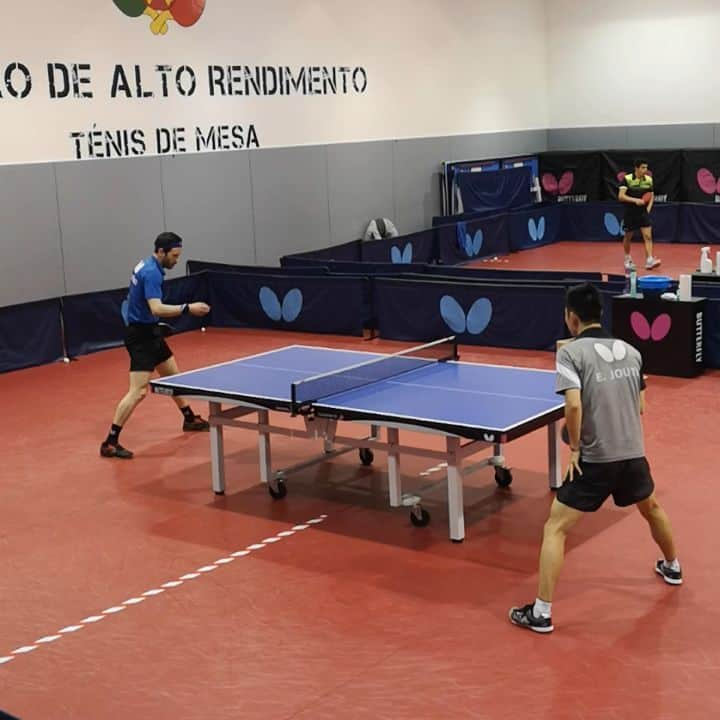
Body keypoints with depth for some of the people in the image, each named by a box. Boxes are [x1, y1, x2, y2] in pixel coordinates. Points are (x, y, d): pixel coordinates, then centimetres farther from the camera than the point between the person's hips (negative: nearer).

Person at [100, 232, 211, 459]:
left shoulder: (146, 265, 10)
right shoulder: (151, 273, -22)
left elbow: (139, 299, 23)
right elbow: (157, 308, -33)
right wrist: (188, 308, -33)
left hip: (150, 332, 11)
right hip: (141, 335, -11)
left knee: (173, 376, 23)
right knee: (139, 391, -14)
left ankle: (189, 419, 40)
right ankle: (110, 442, -11)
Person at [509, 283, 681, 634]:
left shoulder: (571, 352, -11)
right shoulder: (629, 351, 6)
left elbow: (574, 405, -24)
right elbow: (640, 406, 13)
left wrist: (574, 447, -11)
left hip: (594, 459, -6)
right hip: (633, 453, 6)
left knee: (555, 528, 1)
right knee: (651, 508, 34)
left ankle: (541, 613, -3)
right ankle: (672, 567, 57)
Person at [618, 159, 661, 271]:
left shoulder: (649, 180, 2)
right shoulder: (627, 179, -11)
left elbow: (651, 196, 15)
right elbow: (621, 196, -19)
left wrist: (649, 207, 0)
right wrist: (635, 200, -30)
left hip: (644, 212, 2)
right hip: (630, 213, -2)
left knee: (648, 236, -12)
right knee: (628, 237, 13)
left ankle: (649, 261, -18)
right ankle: (628, 259, 35)